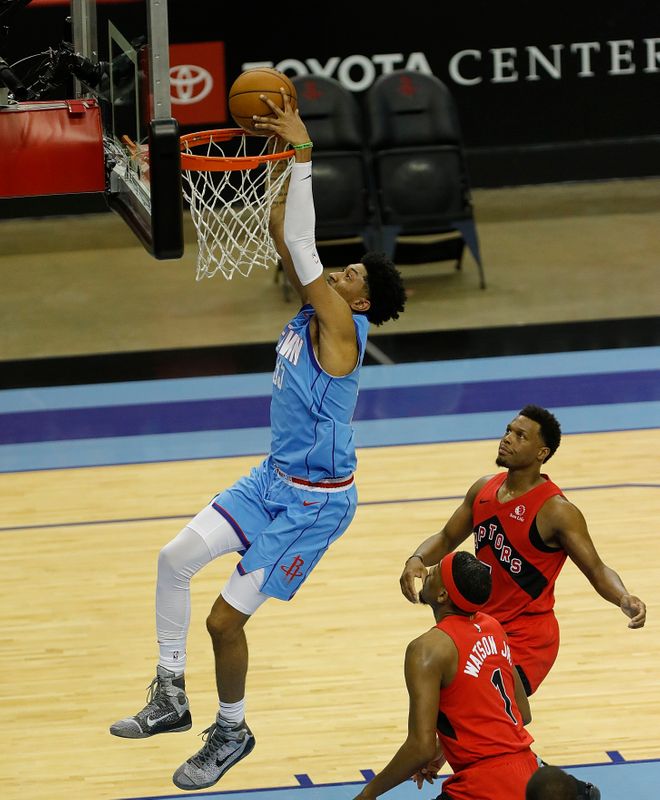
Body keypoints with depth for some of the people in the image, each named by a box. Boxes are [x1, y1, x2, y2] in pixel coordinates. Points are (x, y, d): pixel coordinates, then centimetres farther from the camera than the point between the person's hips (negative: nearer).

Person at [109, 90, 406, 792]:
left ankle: (231, 732, 17)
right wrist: (287, 157, -2)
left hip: (314, 501, -9)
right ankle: (170, 697, 17)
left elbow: (302, 247, -30)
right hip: (275, 479, 9)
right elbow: (283, 235, 6)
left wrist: (303, 157, -32)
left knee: (225, 617, -6)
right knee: (176, 559, 6)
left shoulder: (342, 330, -20)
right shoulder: (312, 309, 3)